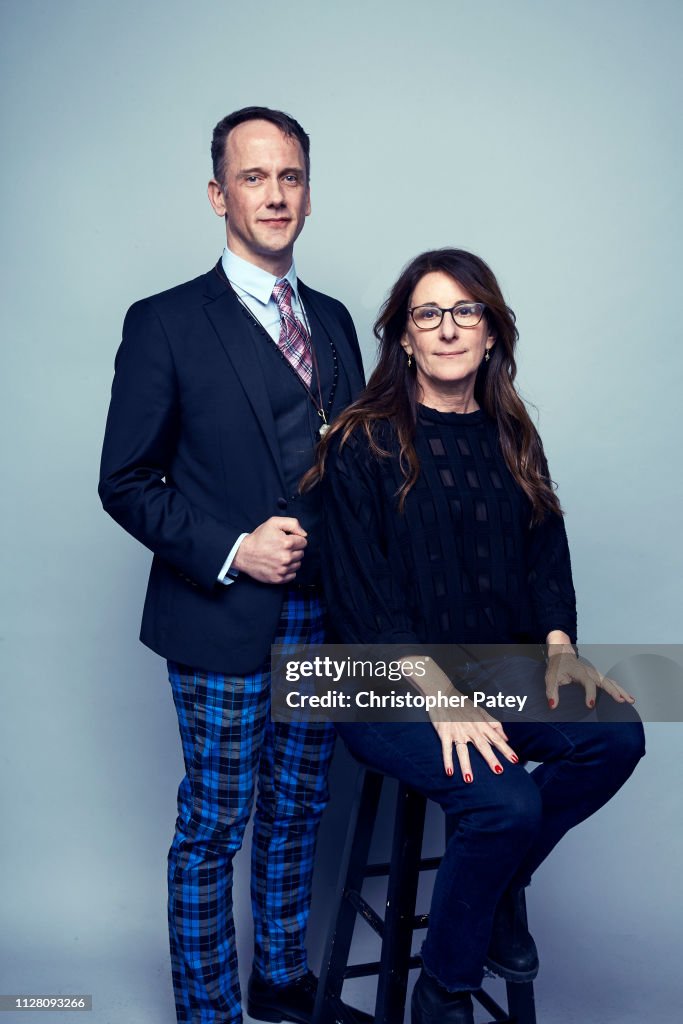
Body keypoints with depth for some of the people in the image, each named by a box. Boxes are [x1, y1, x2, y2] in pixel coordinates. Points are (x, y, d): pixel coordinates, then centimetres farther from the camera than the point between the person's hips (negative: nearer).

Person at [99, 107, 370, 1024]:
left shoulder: (333, 321, 11)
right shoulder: (166, 323, -5)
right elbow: (126, 482, -6)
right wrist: (232, 551, -16)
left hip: (325, 617, 5)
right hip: (223, 623, -5)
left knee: (297, 811, 17)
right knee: (212, 826, 6)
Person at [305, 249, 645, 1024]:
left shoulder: (509, 436, 12)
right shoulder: (363, 443, -5)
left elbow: (545, 553, 13)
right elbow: (359, 590, -11)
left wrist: (559, 647, -6)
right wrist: (437, 693, -21)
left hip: (492, 660, 6)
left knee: (616, 734, -20)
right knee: (506, 800, -27)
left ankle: (501, 886, 7)